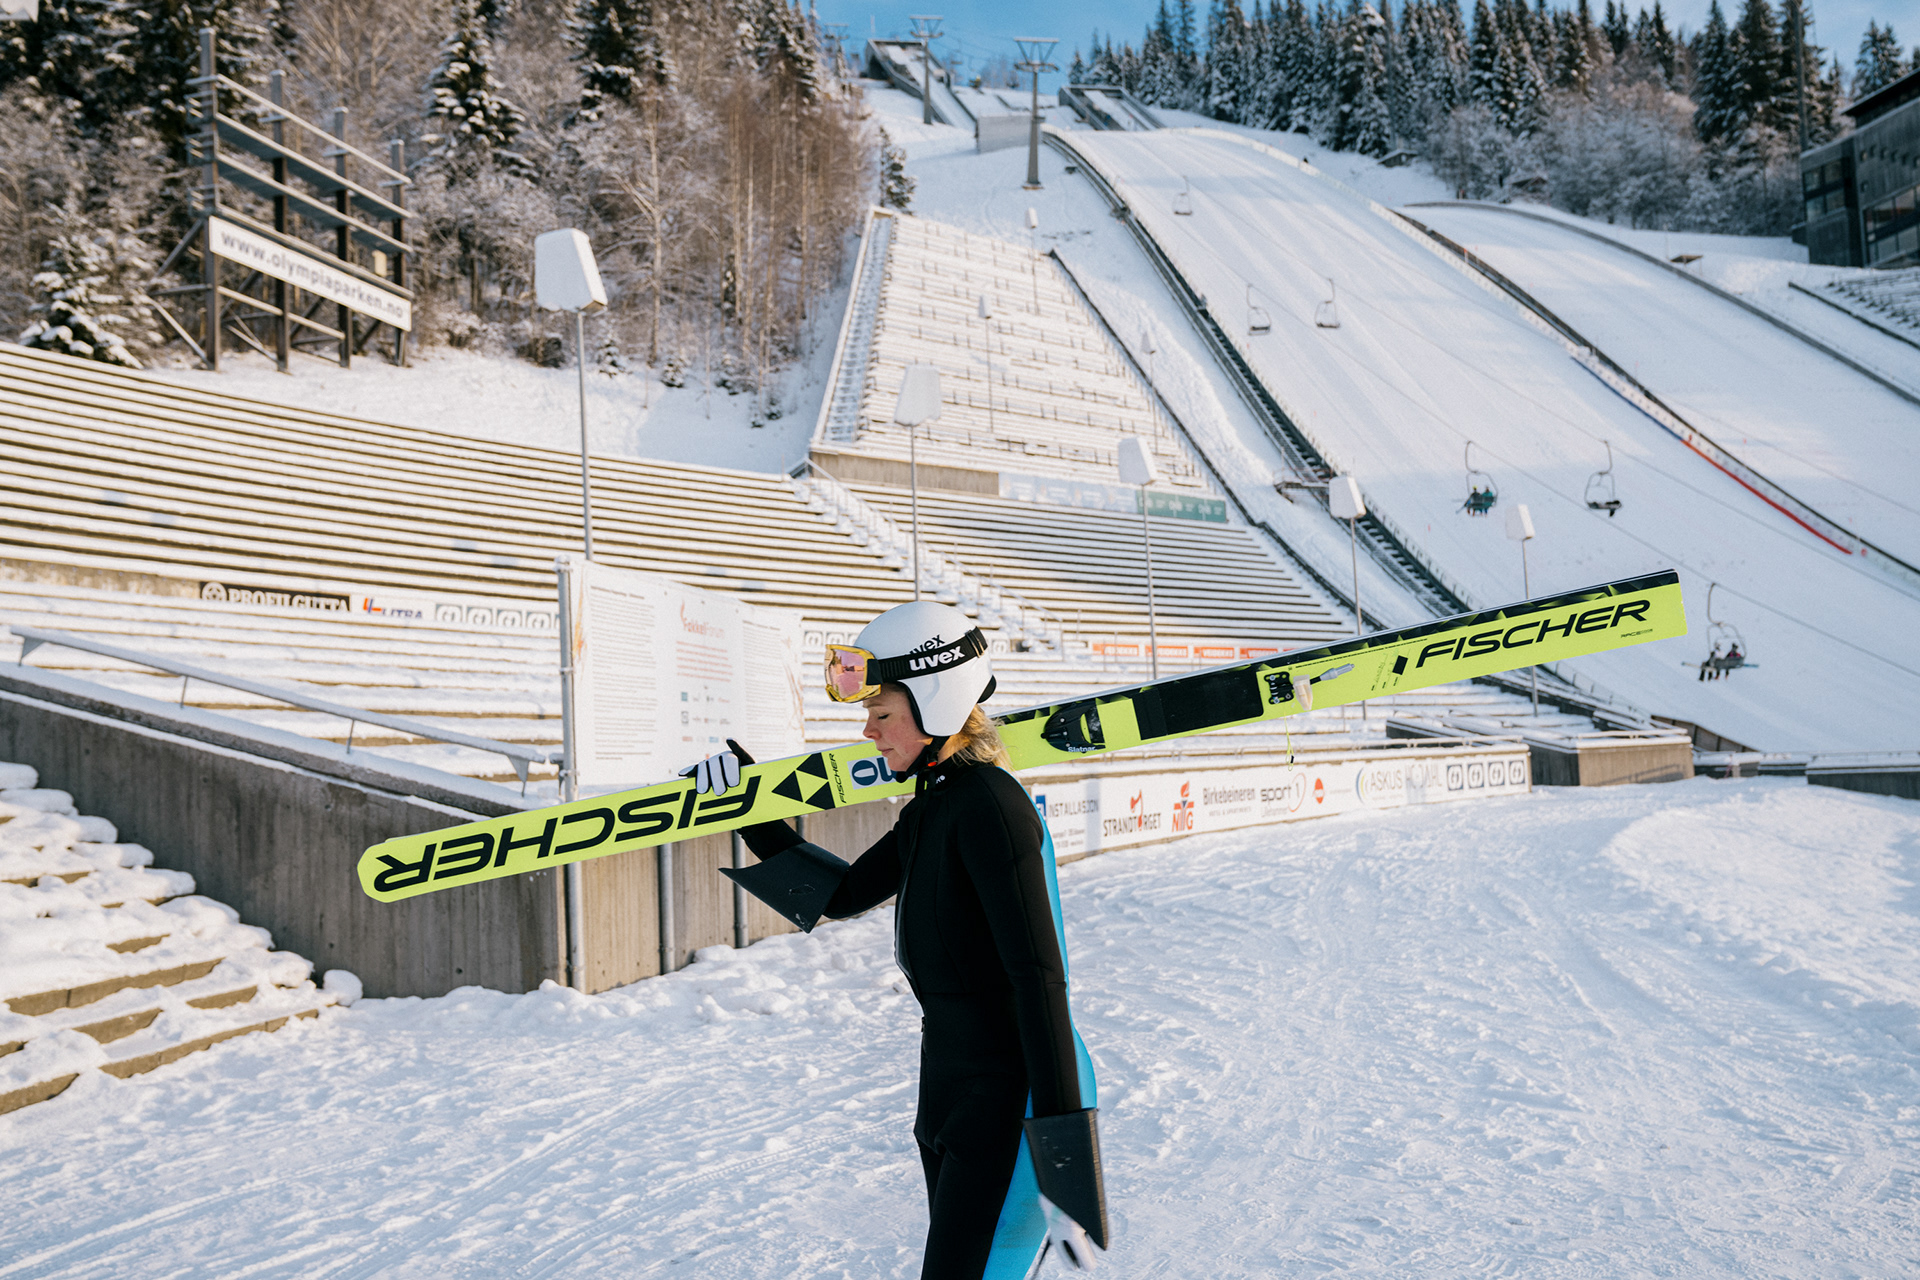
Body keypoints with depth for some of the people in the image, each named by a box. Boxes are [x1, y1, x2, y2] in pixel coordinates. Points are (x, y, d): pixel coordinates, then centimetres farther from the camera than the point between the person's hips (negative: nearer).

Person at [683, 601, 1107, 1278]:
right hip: (949, 1080, 9)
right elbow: (843, 893, 20)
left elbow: (1038, 975, -24)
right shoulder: (931, 808, 8)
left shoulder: (989, 804, -20)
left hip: (1009, 1091, -9)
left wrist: (1061, 1139, -24)